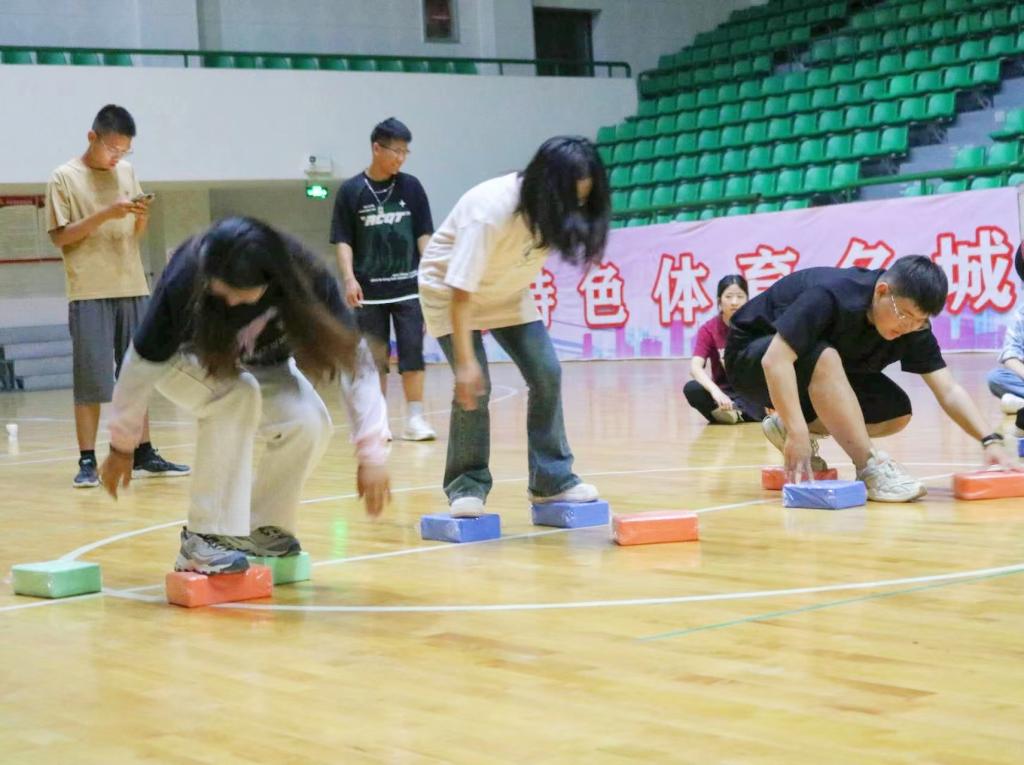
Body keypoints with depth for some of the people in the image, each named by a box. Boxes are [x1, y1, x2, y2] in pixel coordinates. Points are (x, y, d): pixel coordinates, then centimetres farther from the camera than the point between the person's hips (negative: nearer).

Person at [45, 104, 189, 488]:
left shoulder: (126, 173, 11)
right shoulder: (64, 178, -4)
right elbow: (60, 237, -7)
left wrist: (141, 217, -6)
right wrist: (104, 214, -17)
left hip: (132, 288, 5)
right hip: (89, 293, -5)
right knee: (91, 381, -5)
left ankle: (143, 454, 15)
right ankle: (87, 461, 0)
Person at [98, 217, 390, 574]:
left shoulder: (306, 281, -34)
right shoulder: (184, 281, -38)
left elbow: (354, 357, -29)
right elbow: (143, 364, -26)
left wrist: (371, 455, -32)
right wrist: (121, 446, -15)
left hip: (263, 367, 3)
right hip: (186, 360, -2)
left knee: (309, 424, -25)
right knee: (236, 393, -35)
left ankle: (261, 529, -1)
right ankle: (206, 538, -26)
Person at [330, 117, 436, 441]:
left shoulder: (411, 187, 4)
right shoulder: (351, 191, 0)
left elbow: (424, 235, 6)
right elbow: (343, 241, 0)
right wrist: (349, 278, -13)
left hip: (408, 287, 1)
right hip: (369, 291, -1)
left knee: (412, 352, -4)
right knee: (374, 358, 4)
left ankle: (414, 418, 1)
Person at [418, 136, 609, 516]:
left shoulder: (551, 207, -20)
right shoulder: (490, 211, -37)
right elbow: (461, 290, -36)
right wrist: (465, 361, -38)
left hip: (507, 290, 6)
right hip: (448, 289, -5)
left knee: (546, 374, -7)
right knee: (475, 386, -17)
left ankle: (552, 479, 2)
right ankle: (467, 486, -2)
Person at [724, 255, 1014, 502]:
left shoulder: (913, 327, -14)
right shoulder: (831, 296, -35)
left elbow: (949, 391, -14)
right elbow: (775, 359, -41)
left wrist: (990, 441, -28)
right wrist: (798, 433, -47)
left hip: (820, 367, 7)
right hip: (752, 355, -7)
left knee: (896, 413, -10)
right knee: (824, 358, -38)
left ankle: (786, 428, 1)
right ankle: (871, 469, -32)